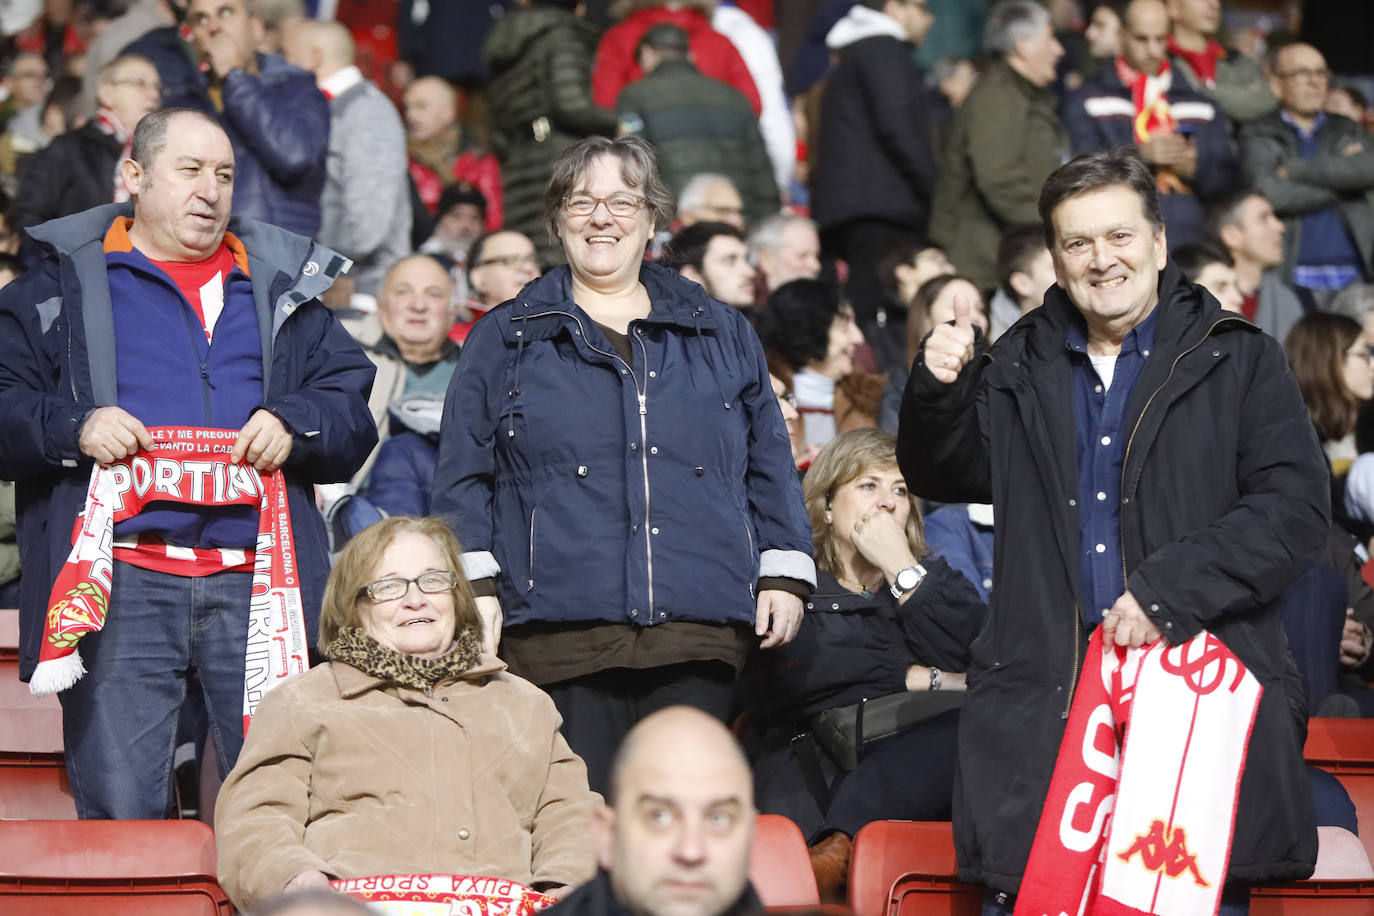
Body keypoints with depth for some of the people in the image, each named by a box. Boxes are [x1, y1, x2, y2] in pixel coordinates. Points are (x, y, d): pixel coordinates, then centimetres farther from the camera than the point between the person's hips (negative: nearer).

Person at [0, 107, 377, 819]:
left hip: (257, 583, 2)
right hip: (120, 585, -2)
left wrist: (293, 424, -4)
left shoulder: (284, 286, 20)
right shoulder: (63, 285, 12)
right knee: (119, 812, -4)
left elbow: (354, 409, 16)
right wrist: (72, 428, -12)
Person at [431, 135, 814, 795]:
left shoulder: (722, 335, 19)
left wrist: (785, 573, 8)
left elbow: (769, 464, 19)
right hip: (560, 627, -2)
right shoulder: (505, 339, 13)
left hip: (698, 630, 2)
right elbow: (463, 473, 10)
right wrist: (474, 583, -1)